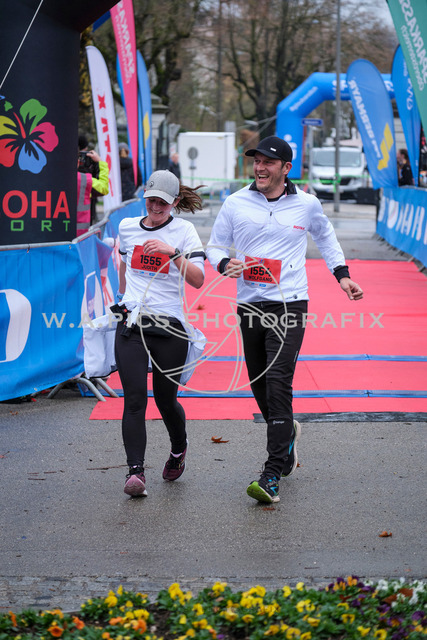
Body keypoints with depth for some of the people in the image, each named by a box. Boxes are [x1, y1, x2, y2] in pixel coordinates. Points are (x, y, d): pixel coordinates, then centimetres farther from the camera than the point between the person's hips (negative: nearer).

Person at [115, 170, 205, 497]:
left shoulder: (184, 230, -2)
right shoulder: (127, 227, 9)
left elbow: (198, 279, -13)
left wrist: (173, 252, -25)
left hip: (170, 325, -2)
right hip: (131, 324, 2)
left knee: (165, 399, 6)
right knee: (134, 399, -11)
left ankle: (179, 449, 37)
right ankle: (136, 471, -15)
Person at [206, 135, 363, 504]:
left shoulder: (307, 204, 3)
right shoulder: (236, 203, 3)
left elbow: (325, 236, 23)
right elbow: (215, 245, 12)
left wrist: (342, 274, 16)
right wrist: (224, 264, -10)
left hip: (289, 306, -3)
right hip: (250, 307, 3)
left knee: (278, 382, -15)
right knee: (258, 384, 10)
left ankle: (273, 476, -19)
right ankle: (286, 432, 42)